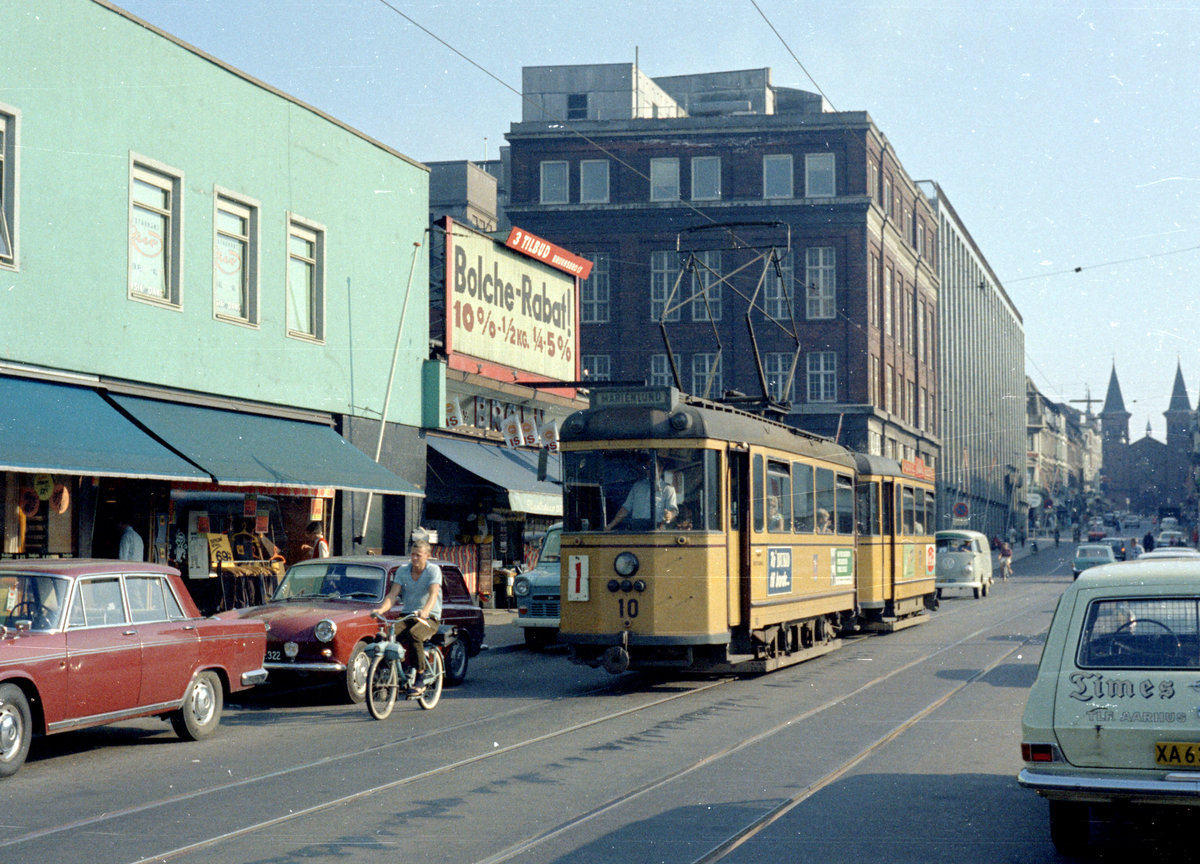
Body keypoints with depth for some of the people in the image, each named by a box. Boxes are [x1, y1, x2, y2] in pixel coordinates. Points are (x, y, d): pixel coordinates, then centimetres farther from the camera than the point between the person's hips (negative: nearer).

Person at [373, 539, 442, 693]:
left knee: (413, 635, -36)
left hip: (429, 618, -4)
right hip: (407, 616, 4)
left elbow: (433, 594, -21)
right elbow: (393, 594, -2)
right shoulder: (402, 570, 7)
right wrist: (381, 609, -23)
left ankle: (420, 680, -26)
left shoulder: (434, 570, -5)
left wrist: (425, 611, -41)